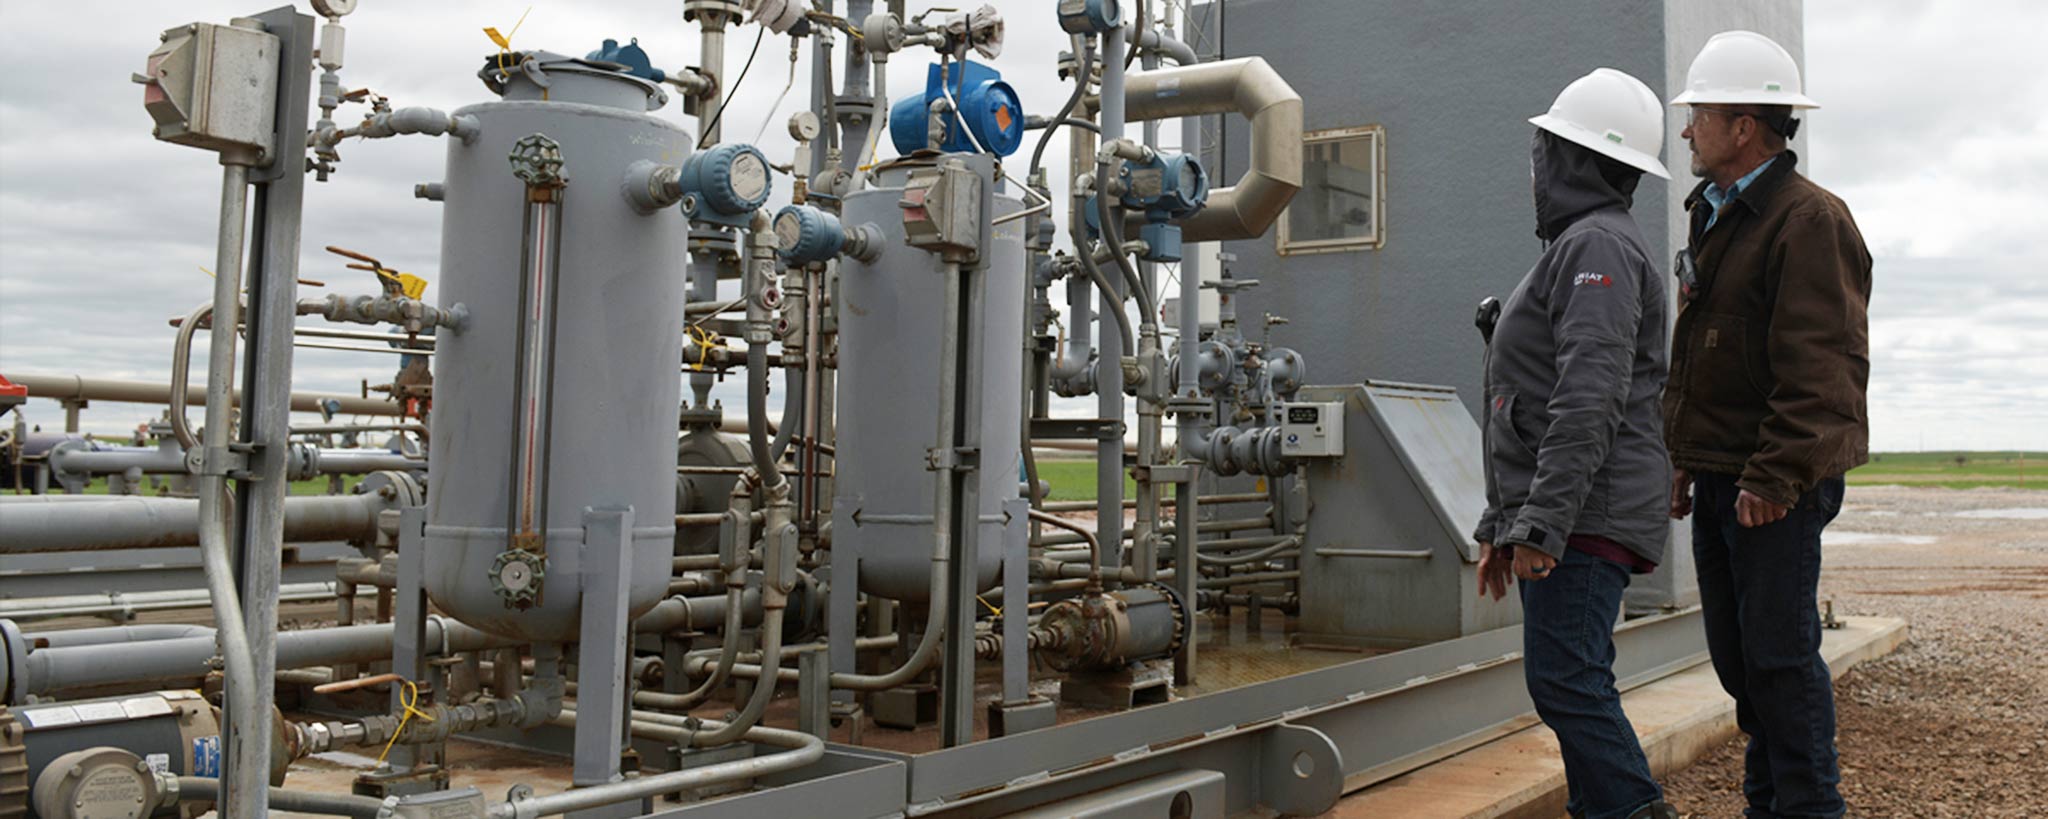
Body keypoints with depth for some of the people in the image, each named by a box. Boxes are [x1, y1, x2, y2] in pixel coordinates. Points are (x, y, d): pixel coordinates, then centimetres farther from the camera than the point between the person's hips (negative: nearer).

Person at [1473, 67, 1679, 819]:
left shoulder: (1599, 246, -9)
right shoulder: (1572, 249, 24)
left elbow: (1589, 400, -22)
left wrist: (1541, 523, -25)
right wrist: (1499, 525, 23)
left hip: (1585, 519, -10)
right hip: (1554, 521, 10)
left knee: (1566, 682, -13)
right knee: (1573, 686, 10)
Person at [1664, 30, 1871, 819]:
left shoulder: (1809, 220, -12)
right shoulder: (1713, 219, 18)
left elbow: (1821, 367, -19)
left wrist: (1772, 478, -22)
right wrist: (1683, 461, 18)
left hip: (1775, 487, -9)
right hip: (1718, 480, 9)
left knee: (1780, 652, -5)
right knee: (1736, 656, 14)